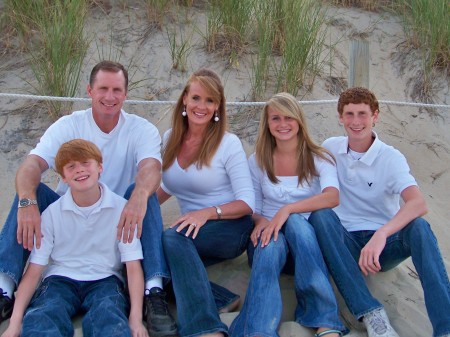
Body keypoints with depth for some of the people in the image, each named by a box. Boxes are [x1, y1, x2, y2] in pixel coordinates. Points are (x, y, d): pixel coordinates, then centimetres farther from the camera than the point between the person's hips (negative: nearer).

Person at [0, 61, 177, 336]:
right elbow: (32, 165, -20)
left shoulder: (142, 130, -7)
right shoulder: (68, 125, -5)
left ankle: (154, 293, -37)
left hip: (118, 222, -1)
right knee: (32, 190, -24)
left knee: (142, 191, -29)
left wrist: (139, 198, -53)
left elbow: (151, 167, -28)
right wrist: (28, 202, -43)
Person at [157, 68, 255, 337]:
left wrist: (208, 212, -28)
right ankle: (224, 301, -25)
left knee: (173, 238, -36)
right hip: (195, 233, 5)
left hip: (231, 228, -5)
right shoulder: (170, 139, 8)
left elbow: (247, 202, -12)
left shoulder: (229, 143, -8)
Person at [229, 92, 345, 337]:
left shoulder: (318, 158, 3)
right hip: (269, 237, 1)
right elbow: (252, 208, 11)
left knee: (295, 221, -36)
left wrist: (286, 210, -30)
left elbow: (332, 197, -17)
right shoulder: (258, 161, 11)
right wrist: (260, 221, -14)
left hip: (305, 240, -1)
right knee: (272, 244, -36)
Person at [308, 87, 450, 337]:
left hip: (385, 244, -2)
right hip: (346, 244, 2)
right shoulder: (330, 148, 4)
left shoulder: (391, 158, -8)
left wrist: (380, 235, -42)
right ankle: (370, 313, -38)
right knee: (320, 216, -29)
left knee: (418, 226, -32)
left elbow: (419, 204, -26)